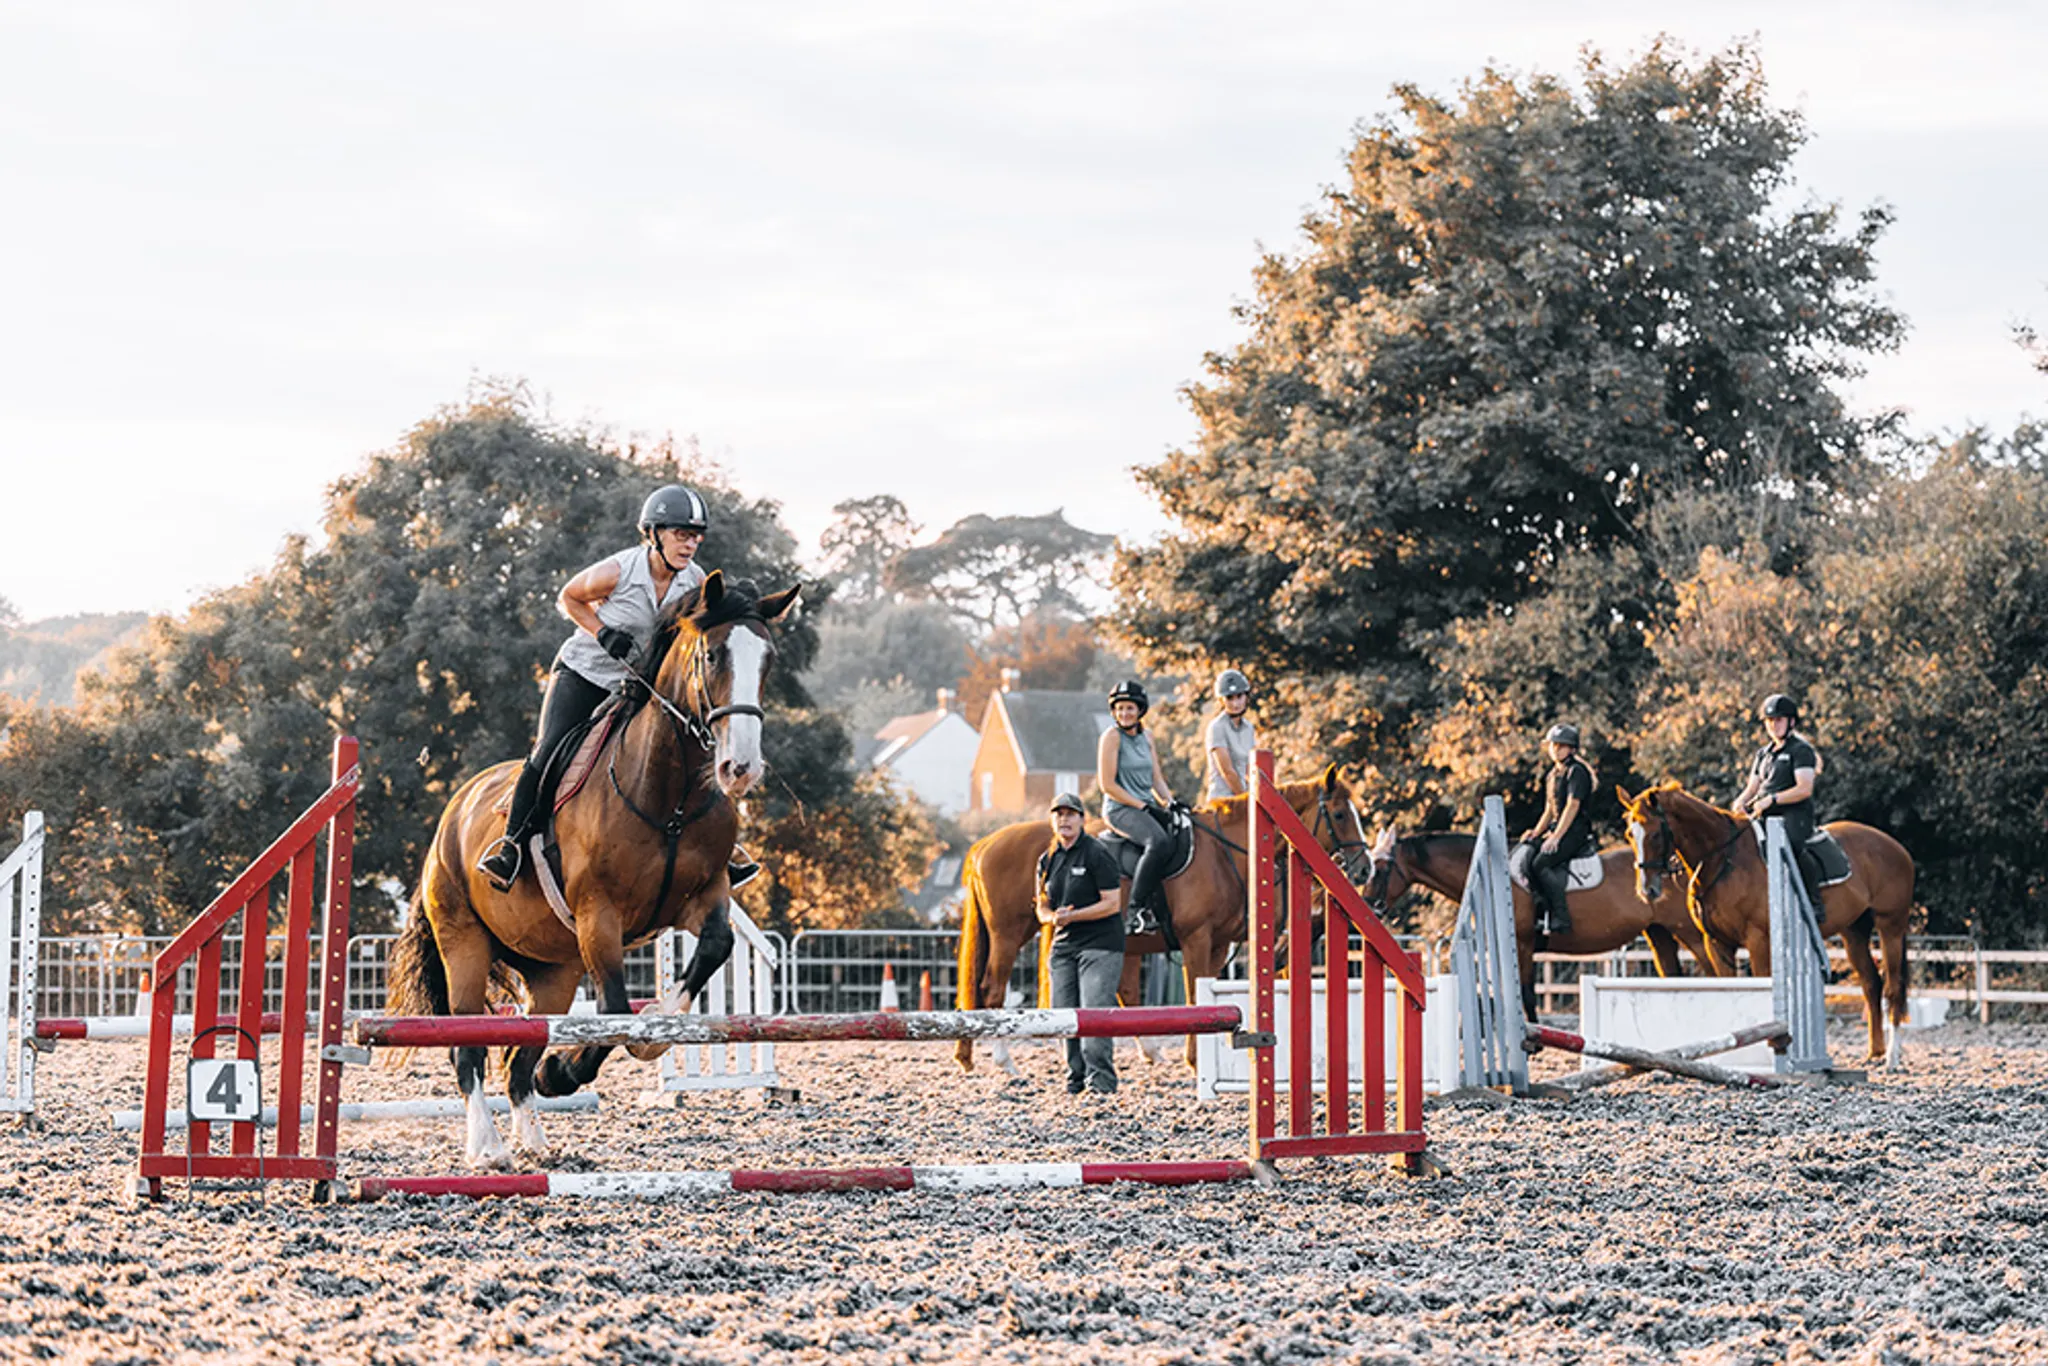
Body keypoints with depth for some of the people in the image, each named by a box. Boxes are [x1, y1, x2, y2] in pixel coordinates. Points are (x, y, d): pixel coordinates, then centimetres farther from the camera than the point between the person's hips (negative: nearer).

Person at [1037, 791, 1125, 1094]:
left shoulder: (1097, 854, -9)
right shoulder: (1048, 859, 11)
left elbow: (1112, 903, -13)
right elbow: (1043, 906, 17)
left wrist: (1073, 916, -20)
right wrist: (1052, 918, -7)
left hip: (1100, 946, -7)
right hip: (1063, 946, 7)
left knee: (1094, 1010, -14)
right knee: (1064, 1013, 5)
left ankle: (1101, 1079, -11)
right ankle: (1076, 1078, 16)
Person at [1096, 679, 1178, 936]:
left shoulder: (1146, 738, 16)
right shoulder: (1112, 736, -6)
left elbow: (1156, 779, 19)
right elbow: (1107, 784, -11)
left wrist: (1170, 803, 1)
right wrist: (1141, 806, -14)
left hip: (1147, 808, 8)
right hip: (1119, 809, -8)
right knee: (1159, 842, -33)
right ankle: (1137, 910, -32)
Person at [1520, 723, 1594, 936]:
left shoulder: (1577, 771, -8)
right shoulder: (1553, 775, 20)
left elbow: (1572, 806, -16)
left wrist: (1556, 837, -21)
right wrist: (1536, 833, 8)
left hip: (1575, 831, -9)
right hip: (1557, 829, 9)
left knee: (1540, 863, -25)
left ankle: (1561, 919, -24)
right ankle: (1541, 913, -9)